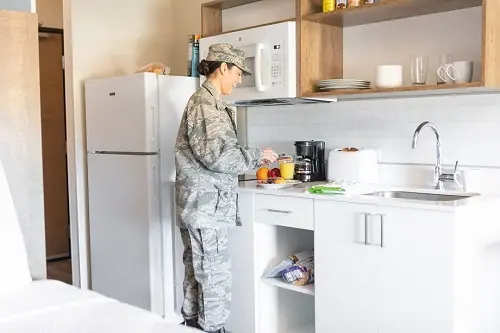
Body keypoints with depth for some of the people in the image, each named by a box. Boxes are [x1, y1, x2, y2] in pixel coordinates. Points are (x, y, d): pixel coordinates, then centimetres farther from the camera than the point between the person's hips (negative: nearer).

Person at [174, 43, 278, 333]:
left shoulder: (211, 103, 17)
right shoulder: (204, 103, -14)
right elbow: (216, 156, -22)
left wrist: (253, 160, 14)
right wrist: (257, 156, -11)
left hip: (202, 204, 10)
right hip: (206, 205, -10)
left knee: (197, 273, 16)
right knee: (215, 276, -2)